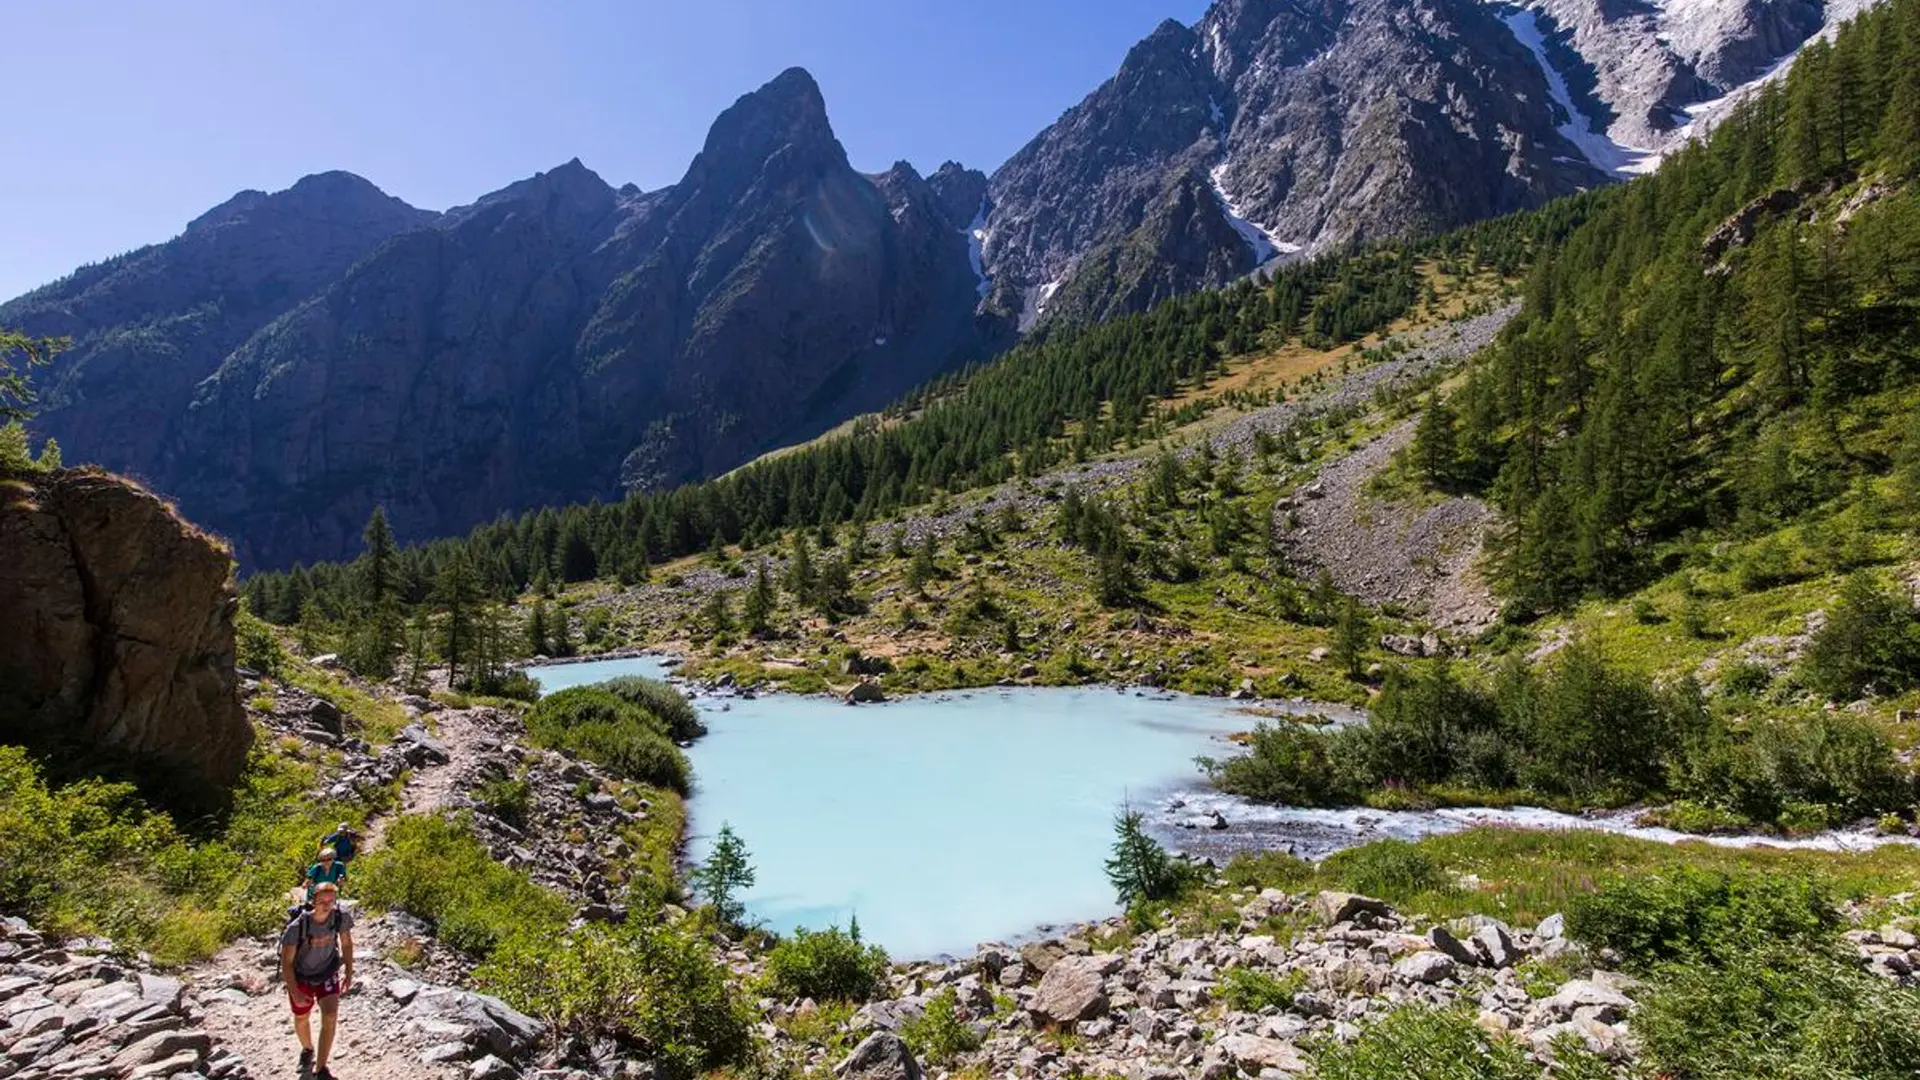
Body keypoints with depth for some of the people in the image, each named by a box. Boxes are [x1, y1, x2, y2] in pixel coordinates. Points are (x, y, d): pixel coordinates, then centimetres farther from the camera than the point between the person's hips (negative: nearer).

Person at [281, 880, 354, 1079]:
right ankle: (307, 1049, 53)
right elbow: (286, 961, -20)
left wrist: (349, 973, -2)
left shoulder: (342, 916, -25)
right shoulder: (298, 926, -33)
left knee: (330, 1016, -16)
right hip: (301, 975, 0)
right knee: (301, 1019, 20)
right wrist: (294, 992, -21)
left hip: (327, 973, 1)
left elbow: (346, 943, -5)